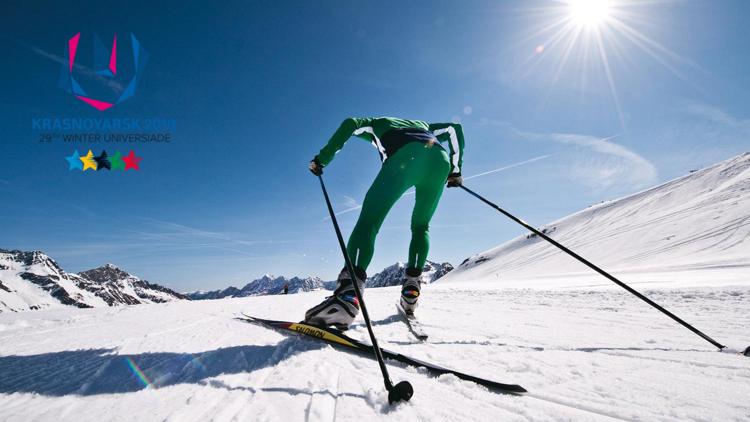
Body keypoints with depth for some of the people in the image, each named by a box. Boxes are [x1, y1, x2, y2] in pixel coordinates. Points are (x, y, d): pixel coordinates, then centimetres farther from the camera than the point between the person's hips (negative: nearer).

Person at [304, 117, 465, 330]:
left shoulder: (377, 124, 36)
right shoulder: (423, 125, 46)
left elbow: (350, 124, 17)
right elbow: (455, 128, 36)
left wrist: (322, 158, 17)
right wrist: (455, 170, 34)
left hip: (405, 158, -4)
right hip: (440, 160, 4)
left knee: (369, 221, -9)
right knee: (420, 227, 21)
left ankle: (348, 294, -31)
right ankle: (411, 288, 5)